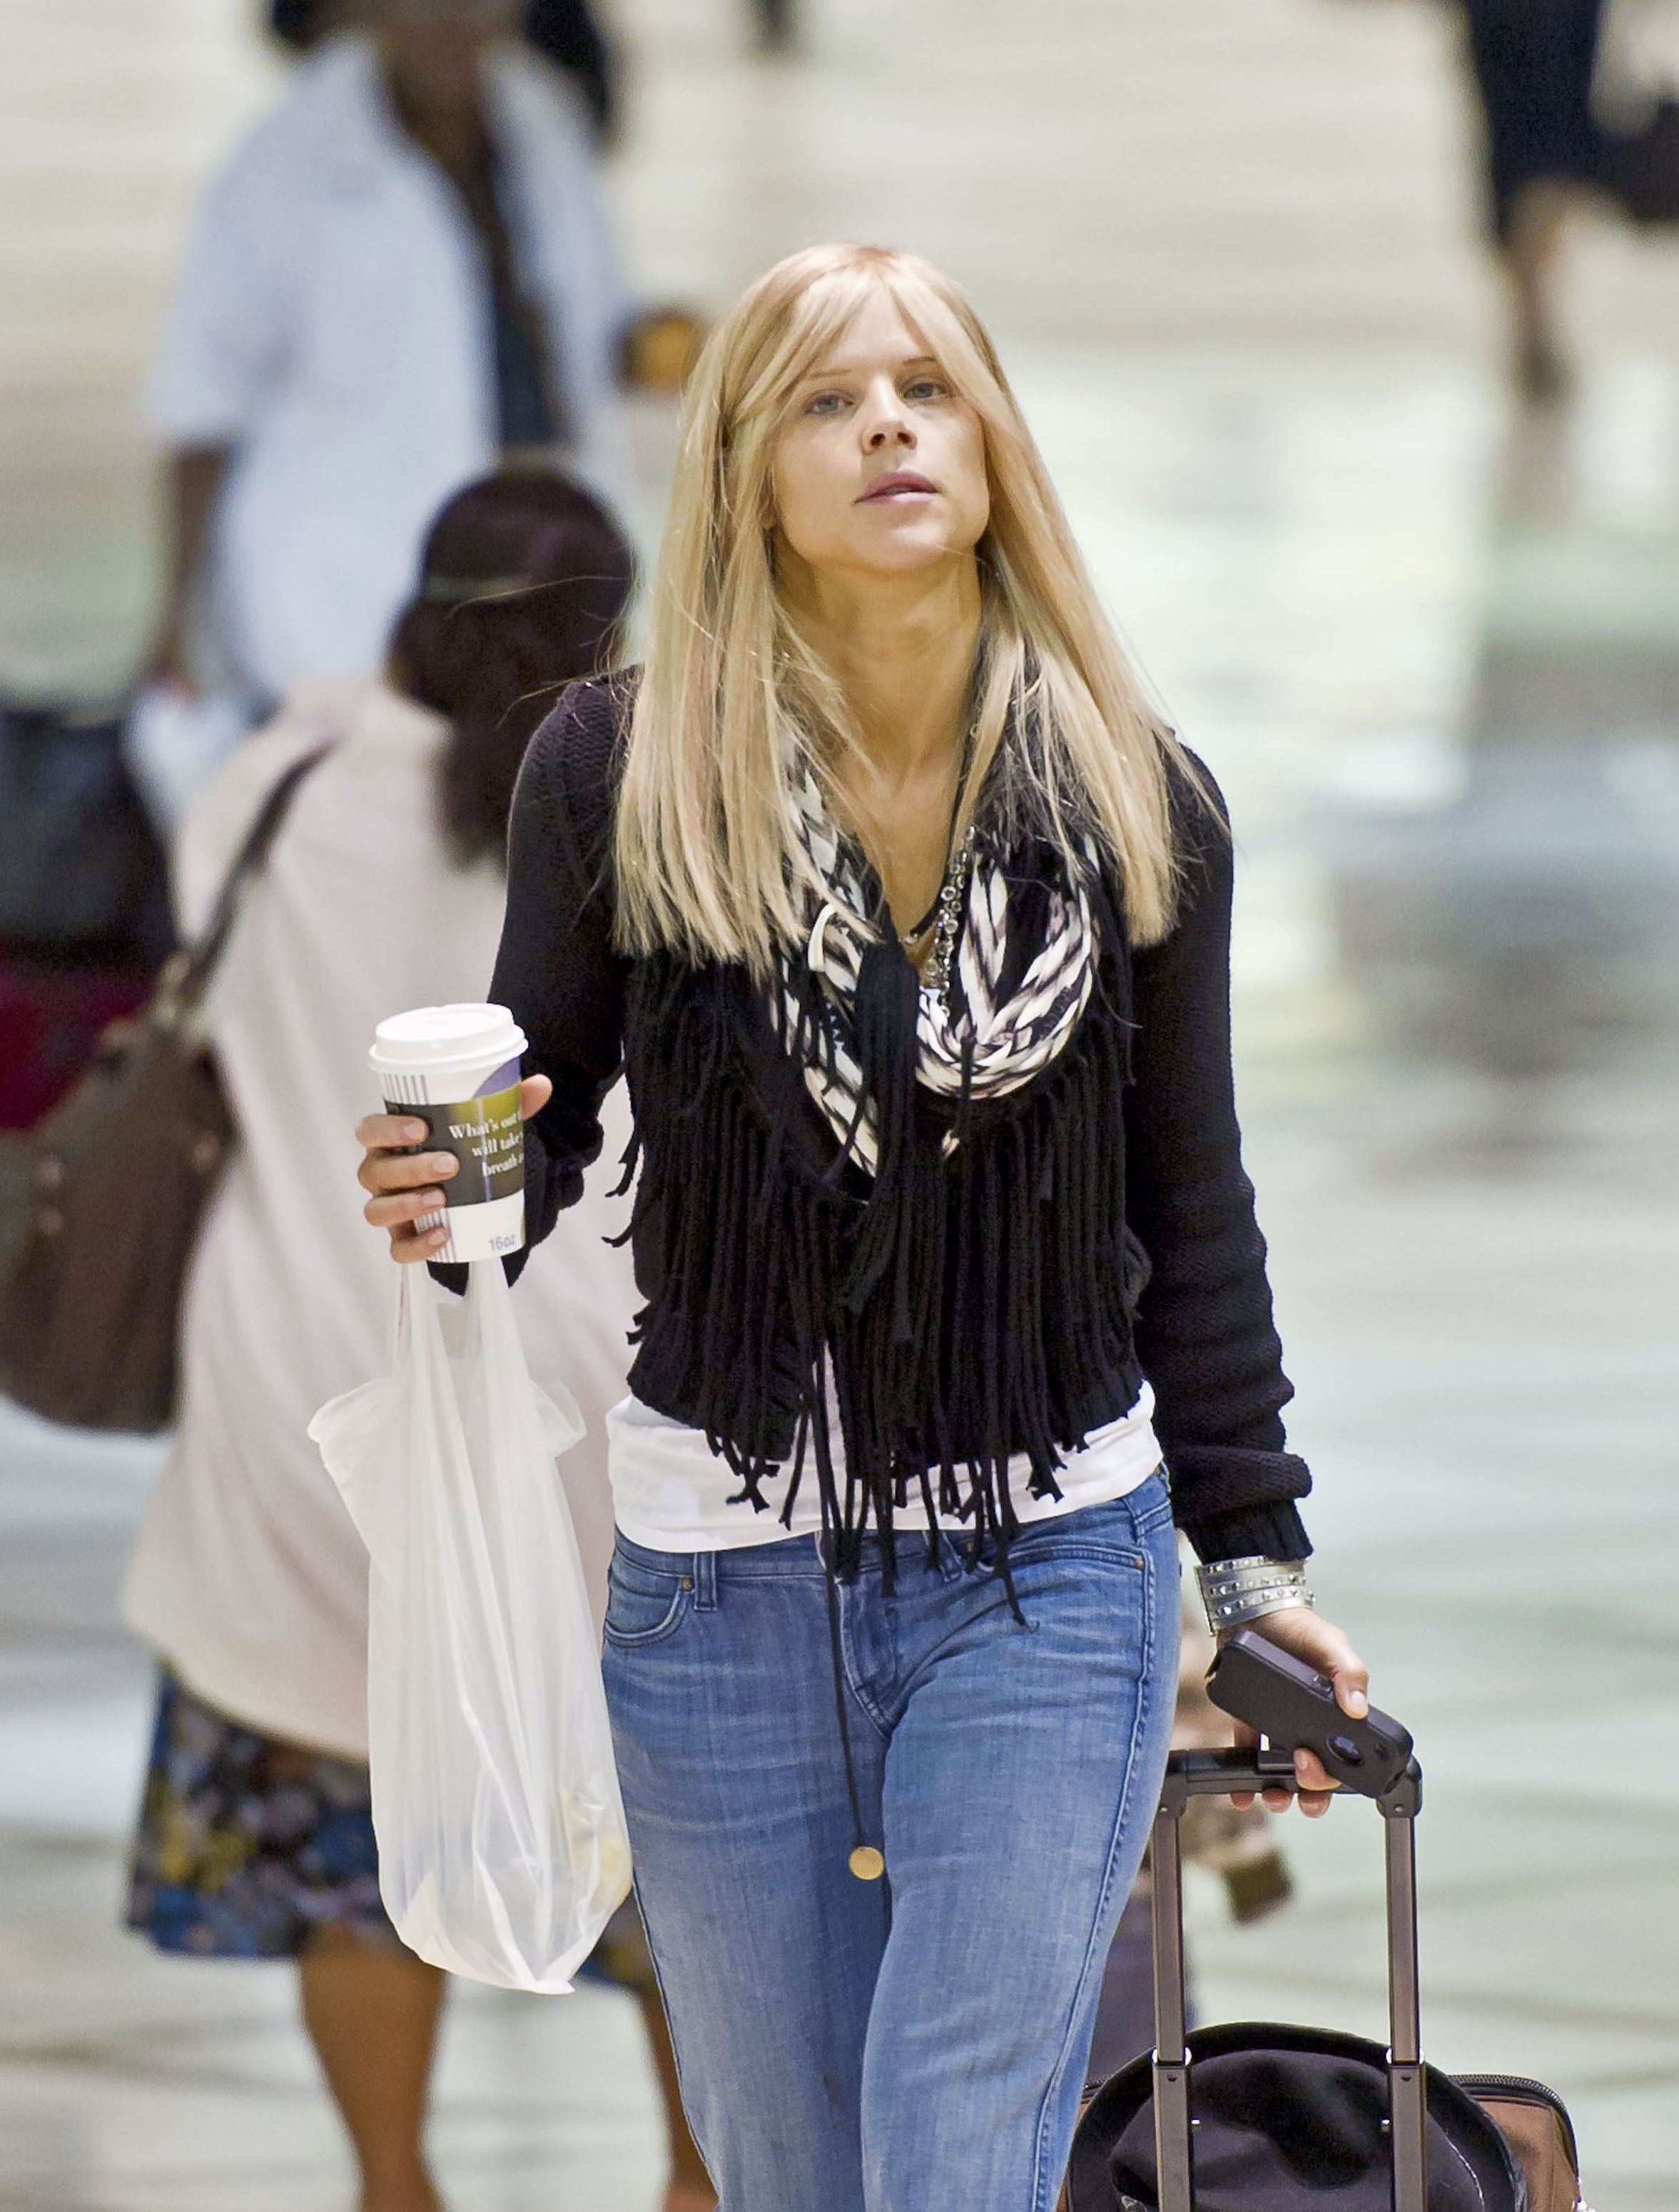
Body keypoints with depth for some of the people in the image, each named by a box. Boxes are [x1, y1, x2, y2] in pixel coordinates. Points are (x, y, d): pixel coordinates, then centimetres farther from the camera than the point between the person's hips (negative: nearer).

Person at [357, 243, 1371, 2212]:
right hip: (721, 1583, 1)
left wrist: (1252, 1551, 7)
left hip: (1048, 1582, -1)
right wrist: (445, 1198, -19)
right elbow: (540, 1114, 4)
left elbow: (1191, 1213, 8)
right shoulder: (619, 773, -4)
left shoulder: (1133, 800, 0)